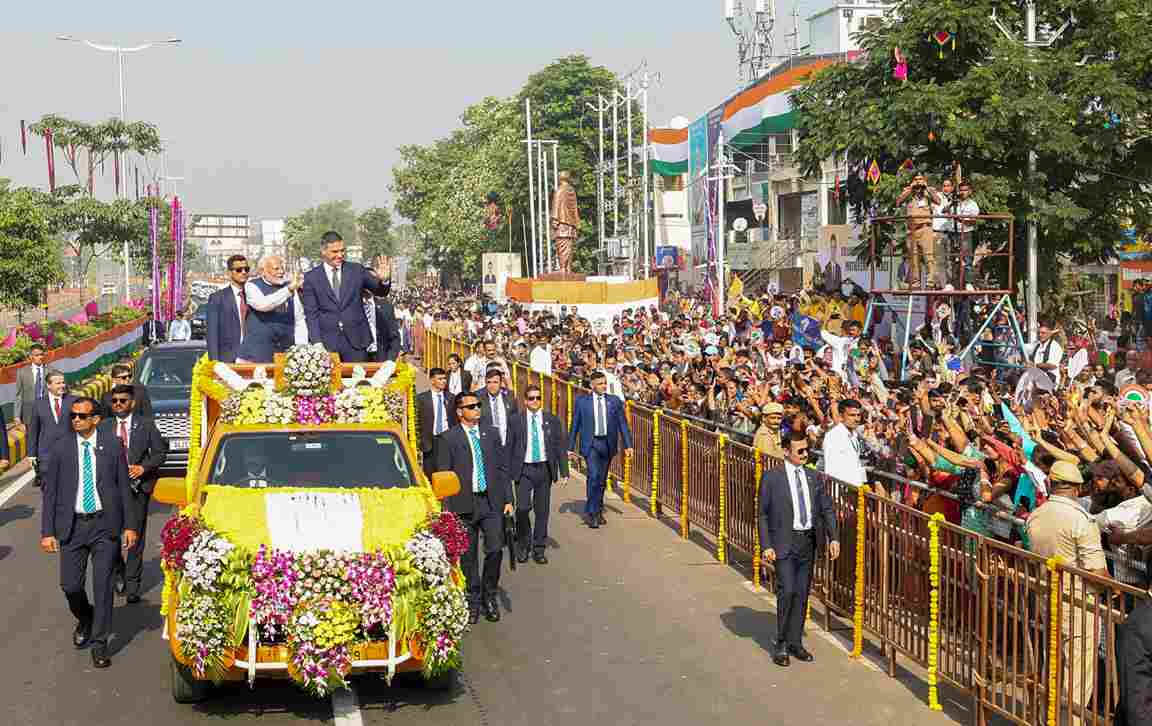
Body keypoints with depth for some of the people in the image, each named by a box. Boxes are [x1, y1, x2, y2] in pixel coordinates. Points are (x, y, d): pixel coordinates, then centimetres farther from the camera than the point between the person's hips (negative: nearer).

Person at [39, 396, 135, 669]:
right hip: (73, 525, 1)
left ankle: (99, 644, 11)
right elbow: (50, 492, 3)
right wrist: (47, 531, -3)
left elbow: (124, 488, 3)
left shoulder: (112, 446, 0)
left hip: (105, 525, -1)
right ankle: (85, 619, 34)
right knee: (70, 585, 1)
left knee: (102, 585, 0)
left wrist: (130, 525, 0)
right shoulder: (60, 449, 1)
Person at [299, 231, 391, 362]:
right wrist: (317, 342, -8)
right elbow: (311, 313, 1)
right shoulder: (311, 278, 3)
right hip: (326, 343, -1)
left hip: (355, 341, 1)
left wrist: (384, 280, -15)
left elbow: (380, 291, 8)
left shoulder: (356, 270, 7)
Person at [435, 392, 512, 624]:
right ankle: (473, 602, 19)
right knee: (468, 556, 6)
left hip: (492, 502, 2)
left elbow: (503, 468, 12)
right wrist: (447, 509, -7)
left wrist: (508, 499, 5)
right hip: (464, 504, -2)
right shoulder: (448, 438, -2)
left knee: (495, 550, -4)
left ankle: (490, 596, 16)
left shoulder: (492, 433, 10)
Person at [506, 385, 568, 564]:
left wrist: (564, 471, 0)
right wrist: (508, 473, -2)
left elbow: (560, 447, 7)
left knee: (542, 510, 6)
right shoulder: (515, 420, 3)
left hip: (545, 469, 2)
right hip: (524, 470, -2)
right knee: (522, 508, -12)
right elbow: (509, 447, 3)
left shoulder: (552, 421, 7)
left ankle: (539, 549, 17)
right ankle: (523, 545, 10)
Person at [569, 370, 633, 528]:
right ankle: (591, 513, -11)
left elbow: (623, 424, 7)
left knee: (602, 479, 10)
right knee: (594, 475, -17)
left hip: (607, 444, 3)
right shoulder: (582, 401, 2)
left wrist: (628, 445, 1)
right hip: (590, 444, -3)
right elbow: (575, 425, 5)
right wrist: (570, 447, 4)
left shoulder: (615, 401, 6)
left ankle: (597, 511, 25)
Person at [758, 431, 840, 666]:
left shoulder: (813, 478, 9)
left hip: (808, 542, 4)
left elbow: (827, 509, 12)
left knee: (802, 593, 8)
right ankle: (781, 645, 4)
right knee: (787, 591, -10)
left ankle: (795, 642, 20)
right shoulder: (771, 478, -3)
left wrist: (834, 537, -1)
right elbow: (763, 514, -3)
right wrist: (766, 546, -10)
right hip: (784, 543, -4)